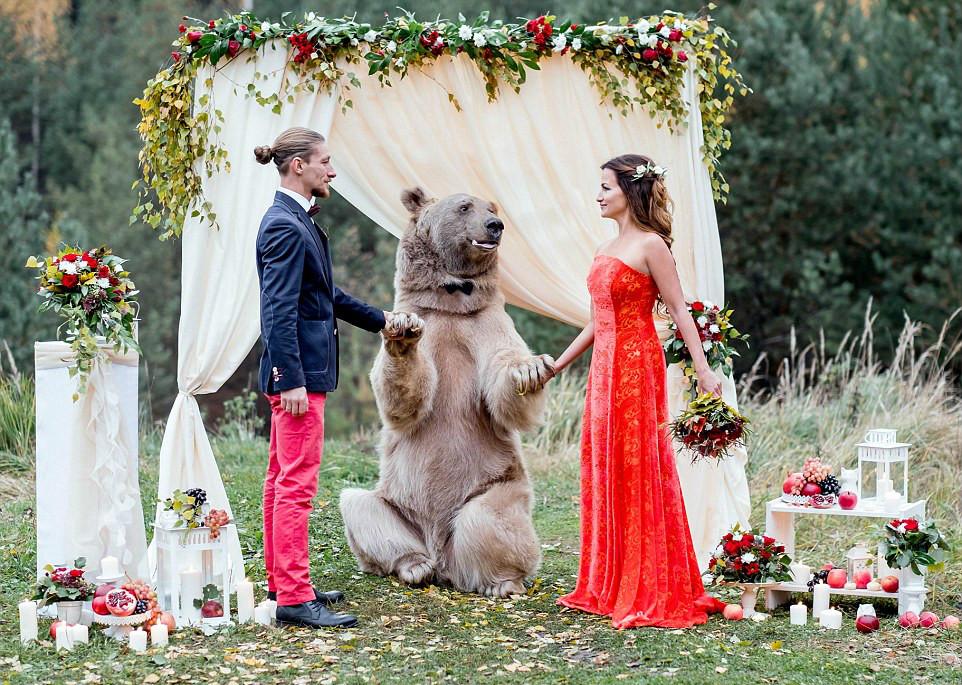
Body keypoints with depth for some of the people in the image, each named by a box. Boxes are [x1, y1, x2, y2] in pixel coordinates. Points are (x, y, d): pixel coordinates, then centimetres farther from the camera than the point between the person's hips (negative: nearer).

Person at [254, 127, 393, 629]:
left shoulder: (297, 221, 16)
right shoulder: (285, 226, -16)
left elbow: (324, 295, 26)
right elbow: (279, 310, -21)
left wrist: (378, 319, 35)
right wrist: (292, 381, -25)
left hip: (300, 372, 11)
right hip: (298, 371, -11)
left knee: (282, 480, 15)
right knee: (297, 483, -9)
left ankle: (282, 583, 24)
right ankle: (294, 597, -6)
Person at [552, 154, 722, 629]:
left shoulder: (651, 246, -9)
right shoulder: (607, 249, 16)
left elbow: (679, 311, -12)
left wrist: (703, 370, -19)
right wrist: (558, 364, 23)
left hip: (636, 367, -9)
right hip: (603, 367, 9)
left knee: (637, 475, -5)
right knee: (602, 475, 10)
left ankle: (649, 594, 2)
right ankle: (606, 587, 18)